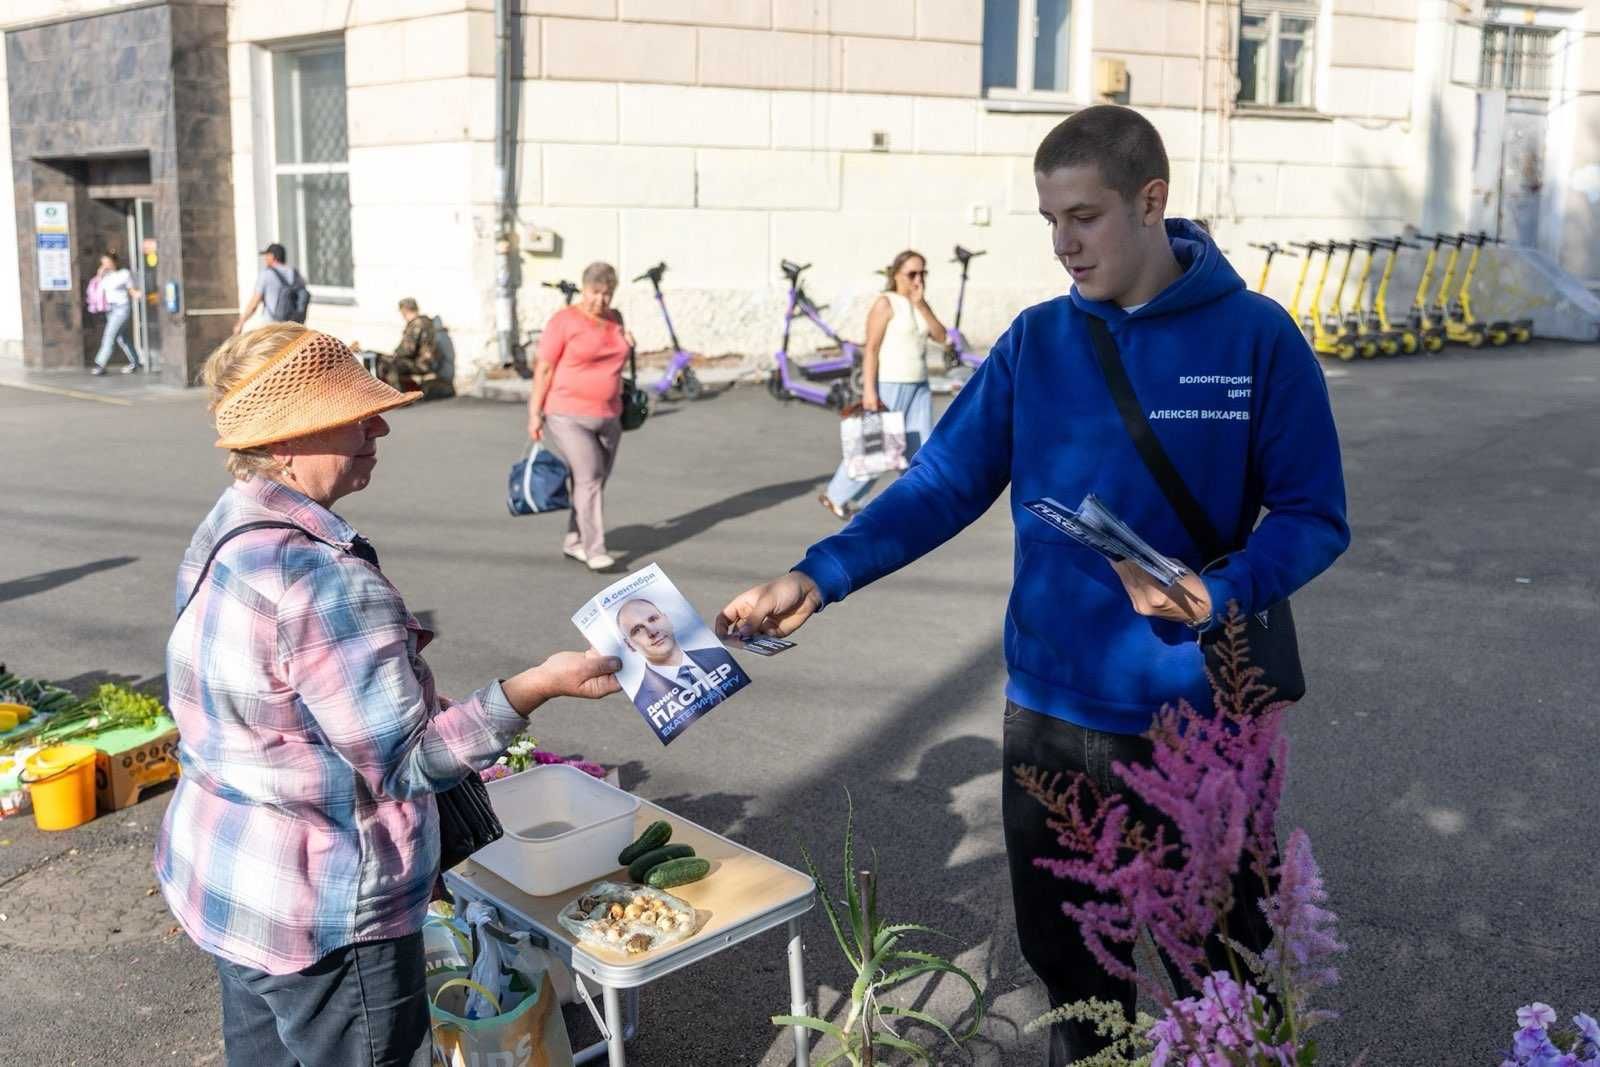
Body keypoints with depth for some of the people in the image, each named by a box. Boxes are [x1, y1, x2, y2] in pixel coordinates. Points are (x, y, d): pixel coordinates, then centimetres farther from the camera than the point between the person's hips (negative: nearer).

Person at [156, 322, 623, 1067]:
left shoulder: (226, 533, 1)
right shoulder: (325, 580, -28)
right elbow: (405, 764, -24)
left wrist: (390, 641, 13)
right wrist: (539, 686, -24)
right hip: (320, 912, -9)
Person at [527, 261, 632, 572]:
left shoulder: (614, 319, 10)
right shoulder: (564, 321, -8)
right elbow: (544, 368, -8)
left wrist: (627, 345, 6)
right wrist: (534, 413, -11)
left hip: (608, 417, 6)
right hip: (569, 416, -6)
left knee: (595, 481, 10)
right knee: (589, 477, -13)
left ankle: (573, 541, 24)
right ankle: (594, 549, -9)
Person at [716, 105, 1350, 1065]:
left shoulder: (1256, 337, -9)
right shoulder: (1036, 341, 0)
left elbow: (1313, 517, -7)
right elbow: (942, 485, -3)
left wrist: (1220, 594, -26)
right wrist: (817, 577, -15)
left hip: (1203, 713, -3)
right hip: (1049, 707, 3)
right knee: (1062, 949, 20)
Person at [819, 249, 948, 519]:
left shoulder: (919, 304, 10)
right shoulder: (885, 304, -12)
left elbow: (941, 336, -2)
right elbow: (871, 349, -15)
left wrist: (921, 304, -12)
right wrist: (868, 390, -21)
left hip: (917, 386, 7)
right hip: (887, 386, -7)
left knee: (921, 448, 2)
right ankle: (835, 495, 17)